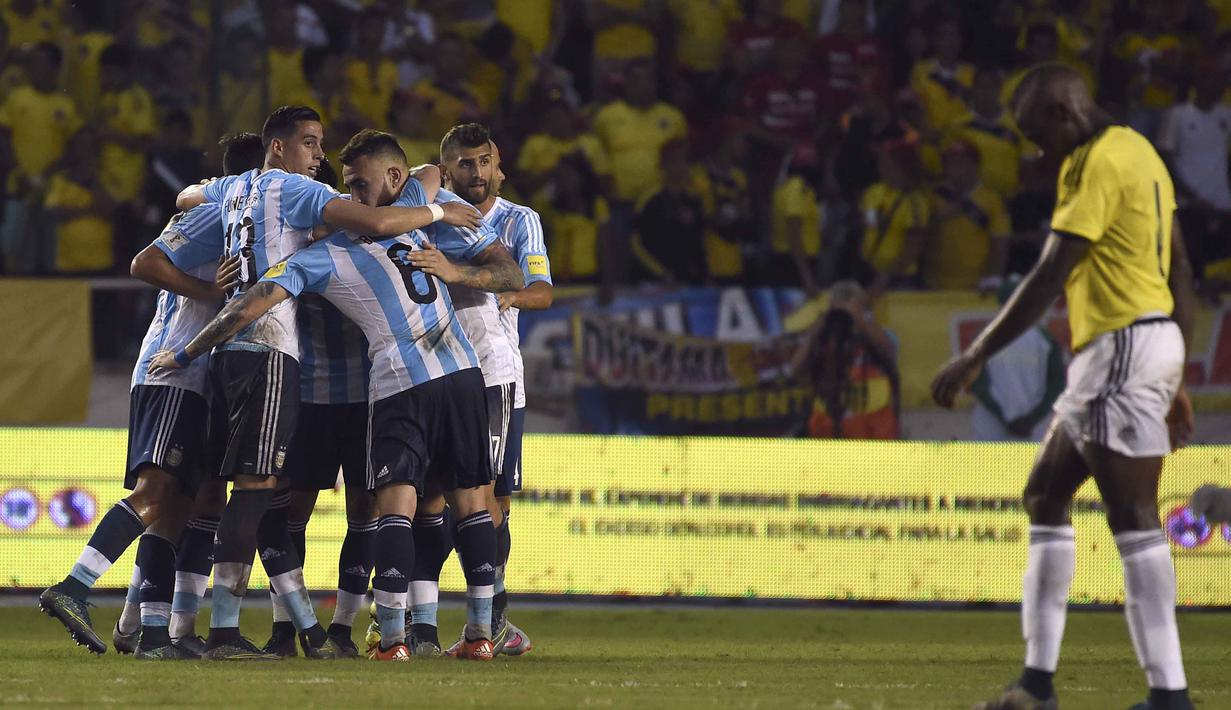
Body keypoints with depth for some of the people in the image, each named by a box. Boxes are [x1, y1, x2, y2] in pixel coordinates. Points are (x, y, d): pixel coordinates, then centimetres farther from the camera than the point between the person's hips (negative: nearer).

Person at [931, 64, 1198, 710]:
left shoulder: (1099, 164, -13)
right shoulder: (1139, 153, 17)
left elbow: (1049, 277, -18)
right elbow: (1180, 274, 21)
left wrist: (975, 358, -15)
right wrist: (1175, 381, 24)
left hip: (1122, 344, -10)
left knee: (1133, 519, -11)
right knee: (1045, 495, 14)